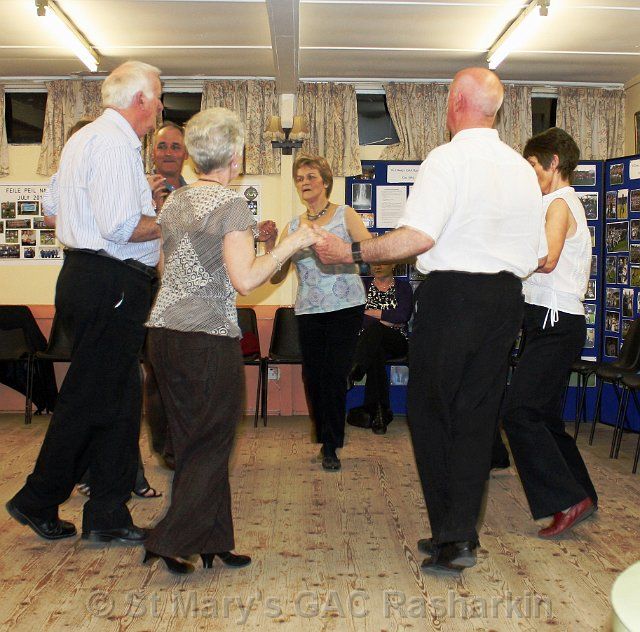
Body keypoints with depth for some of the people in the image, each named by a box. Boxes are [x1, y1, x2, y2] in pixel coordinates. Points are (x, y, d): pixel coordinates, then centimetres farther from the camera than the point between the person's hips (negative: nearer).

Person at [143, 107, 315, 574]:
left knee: (191, 443, 14)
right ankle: (170, 541, 4)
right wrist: (292, 243, -9)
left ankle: (211, 544, 23)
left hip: (164, 331, 8)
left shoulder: (174, 201, 12)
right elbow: (245, 279, -20)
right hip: (209, 339, -8)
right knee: (212, 446, 6)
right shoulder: (232, 204, -11)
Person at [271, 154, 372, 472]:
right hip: (308, 311, 4)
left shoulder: (345, 215, 3)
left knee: (334, 374, -7)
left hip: (345, 307, -3)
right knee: (313, 377, 4)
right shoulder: (292, 226, 12)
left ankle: (330, 446, 8)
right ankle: (328, 440, 25)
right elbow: (276, 276, 8)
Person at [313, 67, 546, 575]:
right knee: (478, 414, 10)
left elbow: (418, 236, -23)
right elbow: (541, 256, 12)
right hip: (507, 299, 6)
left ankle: (449, 536, 9)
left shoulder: (447, 158, -10)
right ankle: (463, 536, 13)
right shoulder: (522, 168, 10)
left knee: (431, 410, 7)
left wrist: (351, 252, -16)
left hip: (452, 293, -6)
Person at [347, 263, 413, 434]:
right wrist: (387, 320, -9)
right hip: (369, 341, 1)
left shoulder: (403, 287, 10)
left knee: (374, 328, -36)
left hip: (397, 342, -1)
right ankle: (380, 411, -42)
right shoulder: (363, 286, 15)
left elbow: (403, 316, -8)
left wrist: (369, 313, -6)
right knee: (376, 355, -37)